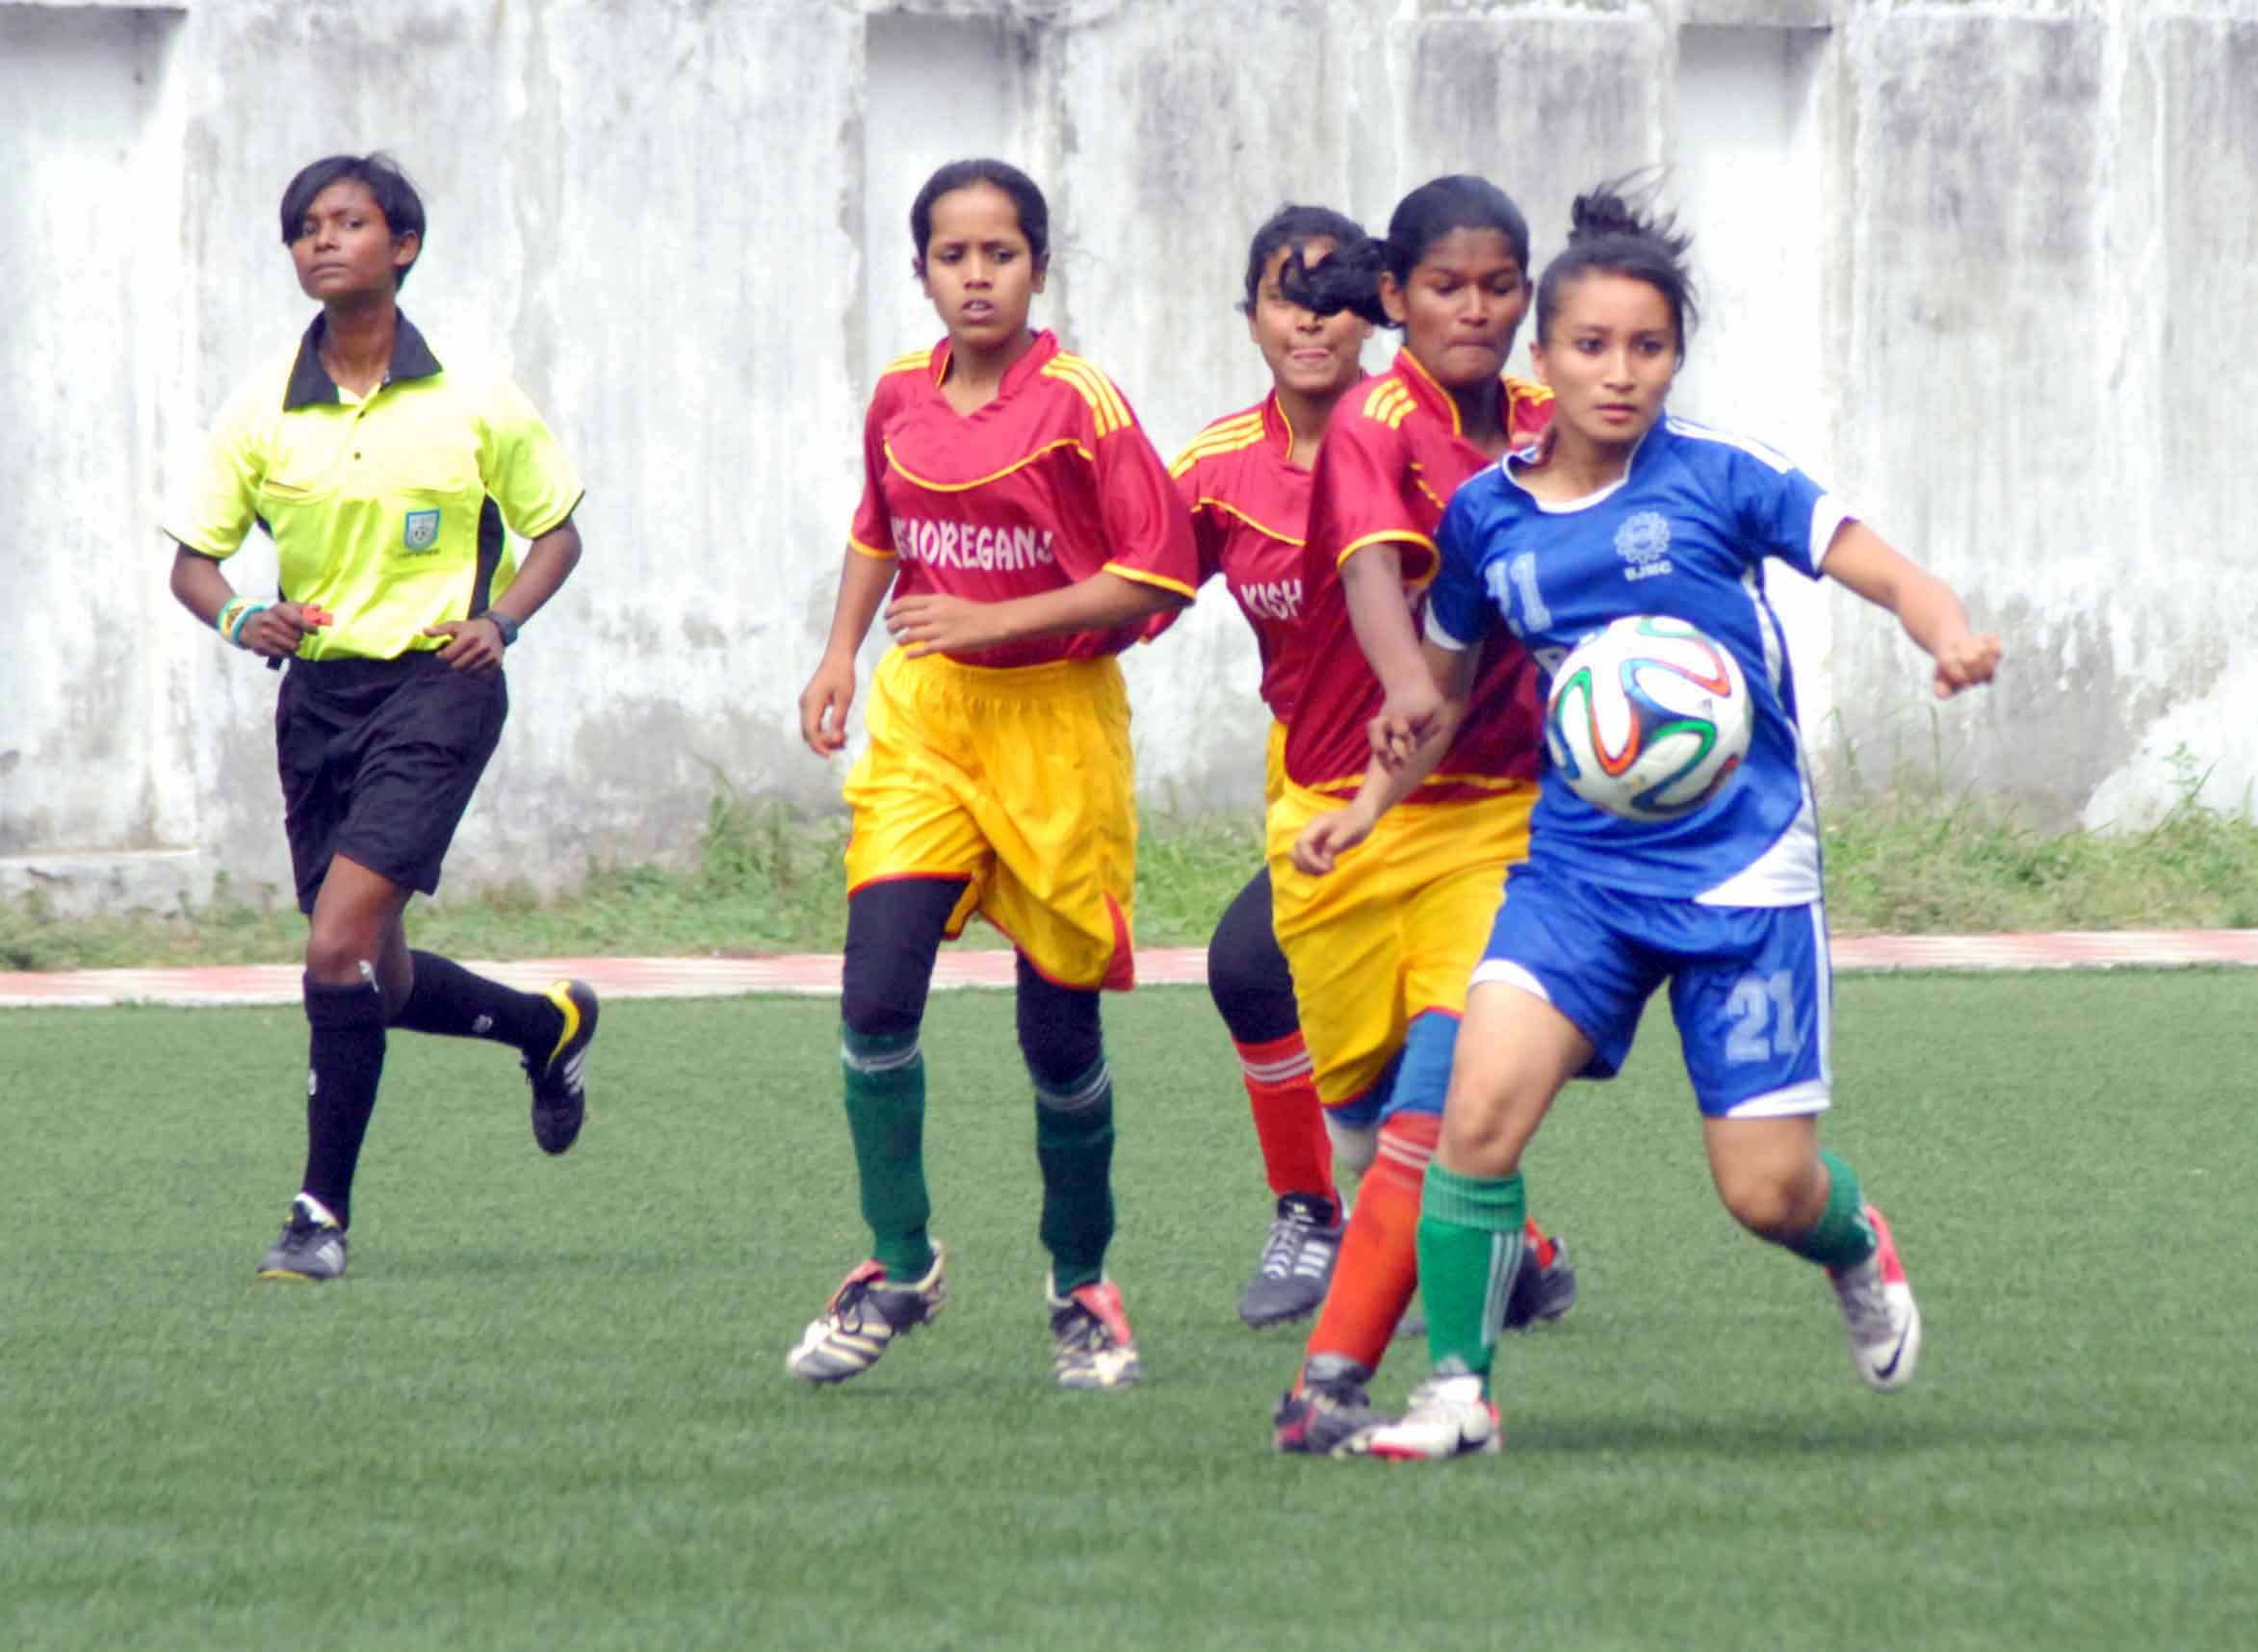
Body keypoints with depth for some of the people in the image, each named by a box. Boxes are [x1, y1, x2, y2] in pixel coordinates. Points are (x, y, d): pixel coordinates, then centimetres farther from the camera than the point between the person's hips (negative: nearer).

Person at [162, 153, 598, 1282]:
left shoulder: (472, 404, -3)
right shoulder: (262, 411, 3)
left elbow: (555, 530, 8)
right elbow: (193, 556, 8)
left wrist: (501, 619, -10)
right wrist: (239, 616, -13)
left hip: (434, 684, -5)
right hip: (318, 686, 5)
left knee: (339, 944, -19)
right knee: (375, 982, 10)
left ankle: (323, 1210, -10)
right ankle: (549, 1026, 41)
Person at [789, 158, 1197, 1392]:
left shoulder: (1081, 405, -12)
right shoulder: (899, 400, 5)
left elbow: (1155, 575, -14)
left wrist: (995, 622, -19)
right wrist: (842, 650, 11)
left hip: (1056, 721, -4)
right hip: (922, 717, 4)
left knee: (1058, 1031, 3)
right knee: (876, 993, -12)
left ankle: (1081, 1287, 24)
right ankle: (900, 1267, 3)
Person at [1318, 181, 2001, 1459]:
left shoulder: (1715, 478, -5)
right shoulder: (1488, 516, 5)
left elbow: (1880, 567, -7)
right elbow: (1447, 679, 22)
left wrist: (1951, 634, -27)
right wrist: (1374, 805, 16)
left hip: (1744, 870, -3)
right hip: (1580, 863, 3)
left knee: (1767, 1188, 0)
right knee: (1480, 1108, -19)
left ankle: (1856, 1246, 37)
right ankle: (1459, 1393, -6)